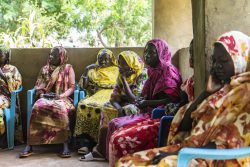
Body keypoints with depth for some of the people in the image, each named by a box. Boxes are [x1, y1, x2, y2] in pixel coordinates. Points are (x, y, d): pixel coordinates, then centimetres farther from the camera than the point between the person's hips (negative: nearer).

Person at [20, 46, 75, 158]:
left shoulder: (68, 68, 9)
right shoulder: (45, 69, 19)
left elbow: (72, 87, 3)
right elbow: (38, 85, 19)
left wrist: (62, 95, -14)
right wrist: (41, 93, -3)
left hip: (62, 98, -2)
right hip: (46, 97, 3)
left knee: (61, 109, -39)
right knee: (37, 108, -33)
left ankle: (65, 146, -38)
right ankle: (29, 146, -34)